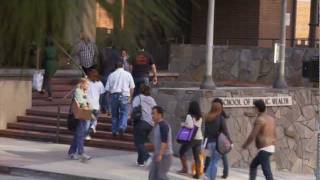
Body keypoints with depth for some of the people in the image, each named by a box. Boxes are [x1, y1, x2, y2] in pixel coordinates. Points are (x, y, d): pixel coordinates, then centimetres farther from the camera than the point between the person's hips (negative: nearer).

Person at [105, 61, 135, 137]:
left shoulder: (111, 75, 5)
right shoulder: (128, 74, 5)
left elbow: (107, 88, 5)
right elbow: (132, 87, 5)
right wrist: (130, 97, 16)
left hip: (114, 95, 1)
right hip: (125, 95, -1)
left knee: (114, 114, 12)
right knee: (124, 113, 2)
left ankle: (114, 131, 13)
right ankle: (122, 127, -20)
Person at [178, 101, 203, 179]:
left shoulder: (189, 116, -11)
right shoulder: (200, 117, 9)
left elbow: (190, 126, -23)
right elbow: (197, 126, 12)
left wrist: (183, 124, -7)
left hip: (191, 138, -6)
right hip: (199, 138, 6)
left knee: (182, 152, 13)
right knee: (197, 156, 9)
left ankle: (185, 168, 8)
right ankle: (198, 174, 7)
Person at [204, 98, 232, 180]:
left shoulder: (208, 118, 4)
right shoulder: (220, 118, -10)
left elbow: (206, 131, 8)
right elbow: (225, 131, -11)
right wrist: (230, 142, -6)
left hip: (210, 142, 5)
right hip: (218, 142, -5)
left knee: (212, 161, 18)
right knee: (215, 162, 0)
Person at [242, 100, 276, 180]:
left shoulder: (259, 120, -14)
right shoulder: (271, 119, 13)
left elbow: (252, 136, -15)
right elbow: (274, 135, 18)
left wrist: (245, 145, 1)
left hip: (264, 149, -10)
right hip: (271, 148, 10)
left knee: (267, 172, -13)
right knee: (253, 165, 24)